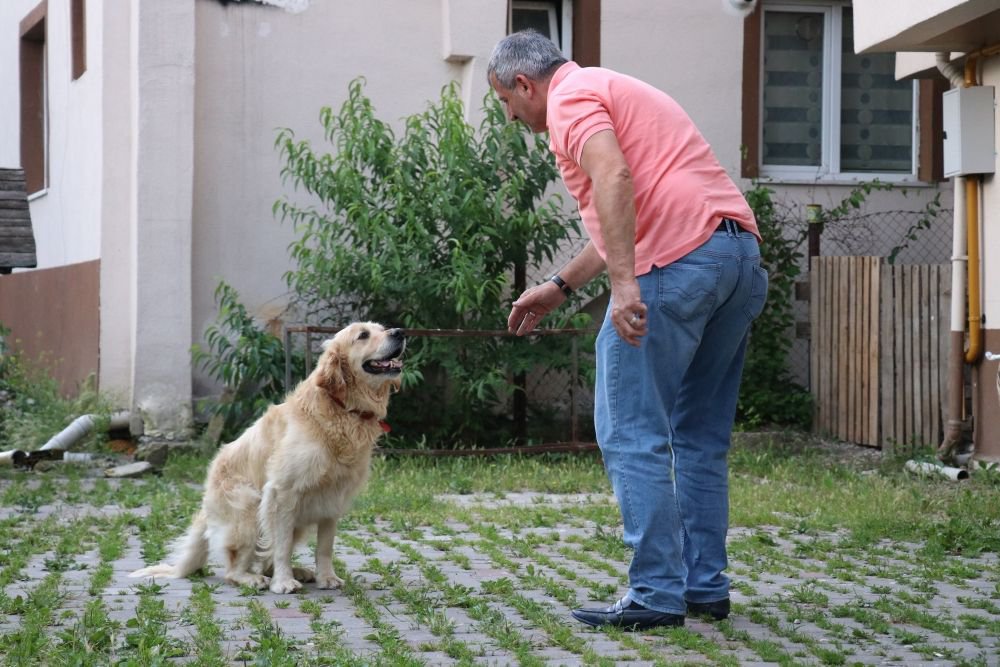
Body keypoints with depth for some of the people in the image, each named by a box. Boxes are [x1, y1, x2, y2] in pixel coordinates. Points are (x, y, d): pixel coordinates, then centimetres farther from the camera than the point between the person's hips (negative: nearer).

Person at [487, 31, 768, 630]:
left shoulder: (570, 96, 1)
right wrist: (559, 287, 39)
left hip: (677, 264, -10)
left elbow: (614, 178, -19)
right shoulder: (617, 91, 31)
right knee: (702, 437, 15)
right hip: (742, 255, 10)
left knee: (632, 433, -3)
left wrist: (625, 283, -25)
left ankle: (657, 595, -4)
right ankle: (706, 587, 18)